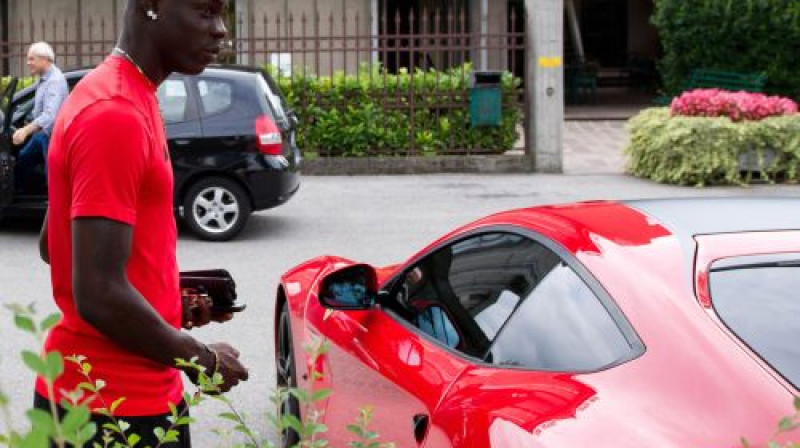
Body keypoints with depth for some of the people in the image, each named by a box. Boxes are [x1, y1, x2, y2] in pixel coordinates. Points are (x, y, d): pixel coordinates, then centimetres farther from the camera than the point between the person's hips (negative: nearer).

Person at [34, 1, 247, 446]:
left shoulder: (128, 96, 11)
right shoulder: (117, 115, -21)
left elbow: (53, 245, 19)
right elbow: (98, 295, -25)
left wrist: (169, 298, 11)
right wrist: (201, 359, -12)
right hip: (112, 408, -10)